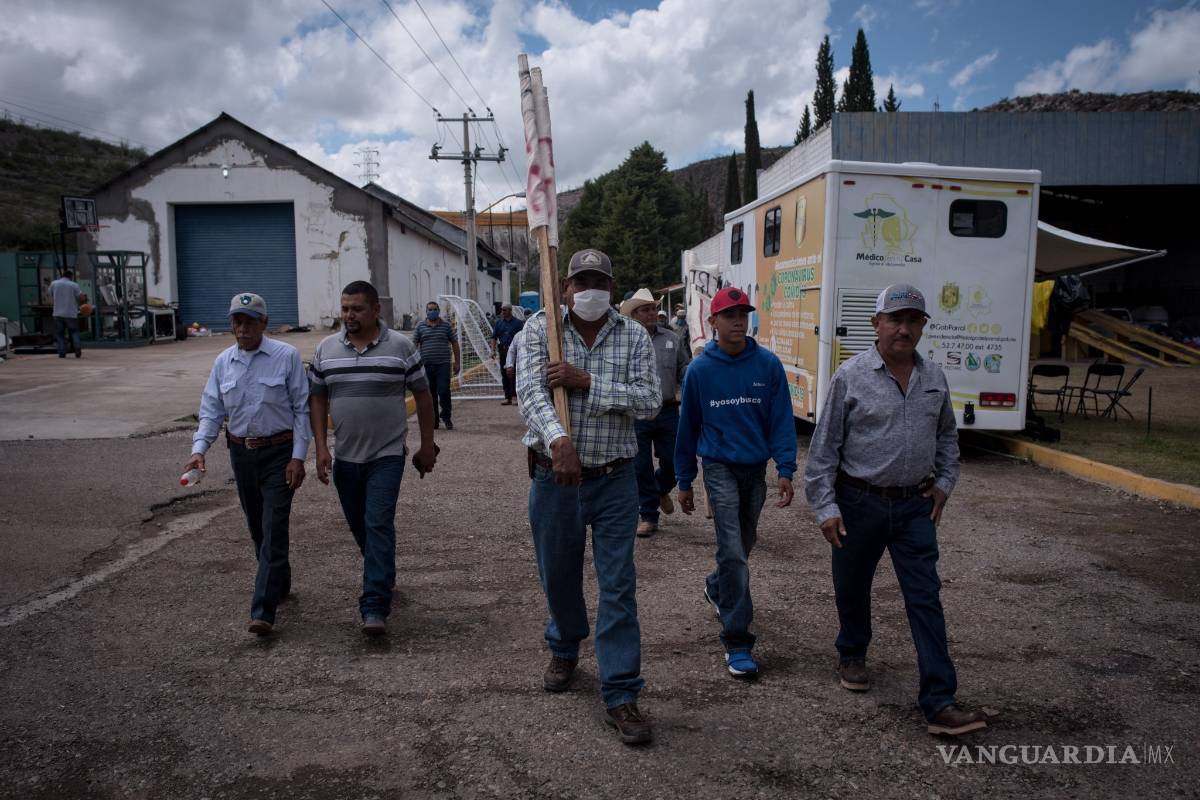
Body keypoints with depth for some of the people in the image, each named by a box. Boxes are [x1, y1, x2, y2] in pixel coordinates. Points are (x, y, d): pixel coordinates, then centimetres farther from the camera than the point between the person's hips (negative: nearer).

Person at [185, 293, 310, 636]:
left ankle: (263, 610, -8)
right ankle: (280, 584, 38)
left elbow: (301, 408, -7)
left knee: (274, 530, -9)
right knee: (257, 529, 16)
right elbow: (211, 411, 7)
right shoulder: (223, 362, 5)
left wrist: (298, 457, -12)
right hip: (241, 453, 5)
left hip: (279, 453, -5)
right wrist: (199, 449, -10)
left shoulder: (286, 356, -8)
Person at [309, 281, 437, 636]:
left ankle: (375, 607, -9)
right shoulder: (326, 349, 4)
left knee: (378, 524, -11)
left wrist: (427, 446, 1)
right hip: (344, 457, 4)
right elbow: (318, 399, 7)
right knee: (359, 526, 14)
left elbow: (422, 396, 1)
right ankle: (383, 575, 39)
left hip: (386, 456, -4)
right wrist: (321, 448, -1)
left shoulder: (400, 346, -4)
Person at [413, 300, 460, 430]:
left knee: (444, 391, -10)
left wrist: (456, 362, 4)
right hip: (426, 365, 2)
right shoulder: (420, 326, 8)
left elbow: (454, 343, 8)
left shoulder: (446, 325, 6)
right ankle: (434, 420, 16)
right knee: (430, 393, 6)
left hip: (443, 364, -2)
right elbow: (414, 344, 8)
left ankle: (446, 418, 4)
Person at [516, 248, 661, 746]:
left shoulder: (634, 337, -1)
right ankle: (564, 650, 47)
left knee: (618, 587, 0)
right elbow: (530, 392, -19)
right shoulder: (540, 329, -4)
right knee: (558, 577, 18)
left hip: (614, 481, 0)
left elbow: (650, 401, -12)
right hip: (554, 477, 1)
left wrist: (586, 382, -21)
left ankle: (620, 696, 10)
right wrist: (559, 440, -38)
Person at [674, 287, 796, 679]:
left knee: (744, 544, 19)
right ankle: (737, 641, -3)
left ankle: (716, 588, 49)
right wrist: (684, 481, 6)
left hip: (756, 469, 3)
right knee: (733, 551, -10)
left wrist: (785, 470, -11)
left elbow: (781, 420, -2)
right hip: (720, 468, -3)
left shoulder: (769, 364, -4)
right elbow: (688, 426, 3)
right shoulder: (700, 370, -5)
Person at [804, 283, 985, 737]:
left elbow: (947, 436, 21)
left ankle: (939, 702, 1)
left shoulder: (934, 378, 5)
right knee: (852, 587, 14)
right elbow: (824, 446, -7)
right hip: (859, 503, -2)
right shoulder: (851, 376, -8)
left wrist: (944, 483, 11)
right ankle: (852, 656, 41)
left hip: (915, 505, 3)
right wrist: (825, 506, -11)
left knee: (925, 599, -1)